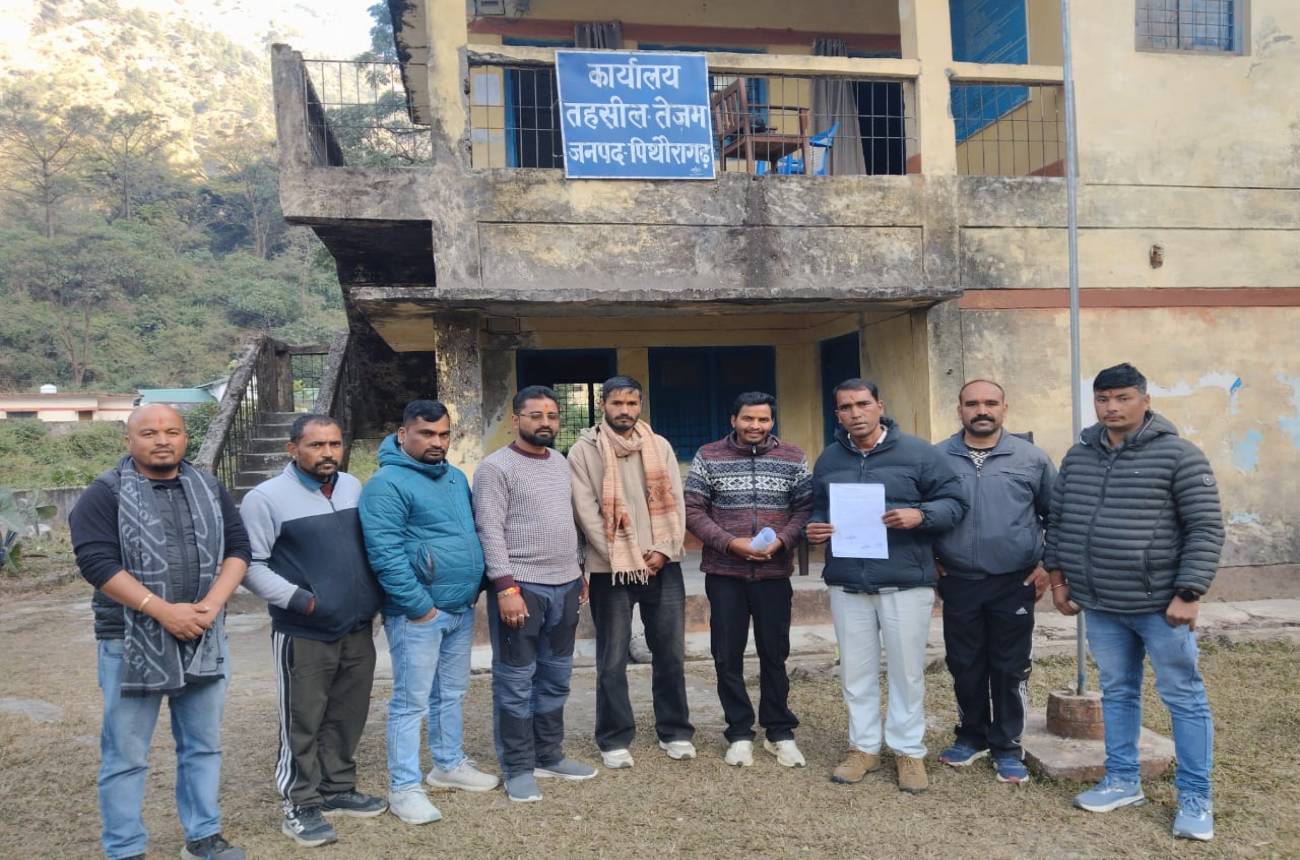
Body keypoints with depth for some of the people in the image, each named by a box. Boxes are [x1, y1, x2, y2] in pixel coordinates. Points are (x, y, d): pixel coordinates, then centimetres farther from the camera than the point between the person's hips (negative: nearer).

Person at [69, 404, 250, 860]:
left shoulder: (210, 489, 8)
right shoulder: (105, 494, -5)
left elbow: (238, 548, 6)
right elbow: (97, 562, -14)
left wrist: (212, 604, -11)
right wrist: (163, 611, -20)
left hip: (204, 639, 4)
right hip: (132, 642, -4)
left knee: (203, 745, 13)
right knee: (126, 753, 5)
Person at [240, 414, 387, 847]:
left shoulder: (353, 486, 7)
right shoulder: (266, 497, -11)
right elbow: (250, 564, -12)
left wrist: (378, 593, 8)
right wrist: (300, 600, -18)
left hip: (357, 629, 6)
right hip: (303, 634, -6)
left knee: (348, 716, 16)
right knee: (302, 723, 5)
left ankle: (337, 789, 33)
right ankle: (299, 807, 21)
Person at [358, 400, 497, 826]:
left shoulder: (456, 477, 11)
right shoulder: (387, 484, -16)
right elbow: (385, 554, -22)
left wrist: (474, 590, 12)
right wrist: (421, 606, -20)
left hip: (461, 609, 8)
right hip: (417, 613, -8)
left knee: (452, 694, 19)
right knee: (412, 702, 0)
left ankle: (450, 764, 34)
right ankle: (404, 788, 11)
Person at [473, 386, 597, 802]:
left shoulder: (560, 462, 13)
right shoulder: (496, 467, -10)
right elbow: (490, 532, -15)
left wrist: (578, 572, 19)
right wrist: (506, 587, -20)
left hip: (565, 586, 7)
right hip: (520, 587, -7)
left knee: (555, 677, 15)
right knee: (516, 680, 3)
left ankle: (549, 755, 28)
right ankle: (518, 768, 14)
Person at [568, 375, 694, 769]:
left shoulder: (660, 446, 8)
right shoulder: (584, 451, -2)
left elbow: (675, 502, 5)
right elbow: (586, 511, -8)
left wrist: (664, 549, -9)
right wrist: (621, 558, -13)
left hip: (663, 566, 3)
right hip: (610, 569, -3)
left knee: (670, 653, 10)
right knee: (612, 660, 4)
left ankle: (675, 731, 24)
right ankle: (615, 739, 17)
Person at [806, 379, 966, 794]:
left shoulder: (917, 452, -3)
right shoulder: (827, 460, 9)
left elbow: (954, 501, -2)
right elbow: (816, 510, 20)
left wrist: (920, 515, -20)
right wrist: (814, 529, -2)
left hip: (905, 583, -3)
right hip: (847, 585, 3)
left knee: (906, 671, 6)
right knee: (857, 671, 12)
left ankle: (909, 751, 23)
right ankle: (863, 747, 27)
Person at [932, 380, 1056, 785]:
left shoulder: (1032, 458, -1)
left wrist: (1049, 563, 1)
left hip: (1014, 583, -1)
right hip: (958, 583, 1)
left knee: (1010, 668, 7)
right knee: (964, 666, 12)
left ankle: (1007, 747, 22)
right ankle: (972, 736, 30)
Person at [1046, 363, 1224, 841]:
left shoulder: (1178, 455, -8)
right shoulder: (1078, 456, 7)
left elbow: (1206, 529, -10)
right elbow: (1058, 521, 14)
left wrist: (1187, 594, -15)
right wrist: (1058, 578, 10)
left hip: (1160, 604, -5)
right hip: (1100, 606, 5)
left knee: (1184, 699, 6)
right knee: (1116, 694, 15)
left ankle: (1195, 799, 19)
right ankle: (1123, 782, 29)